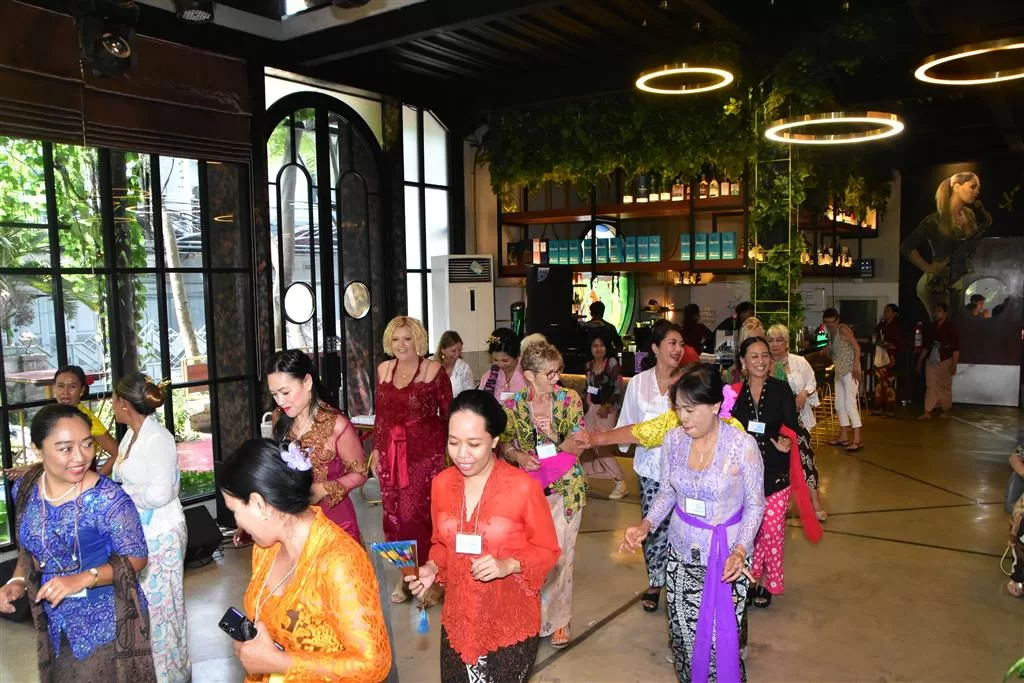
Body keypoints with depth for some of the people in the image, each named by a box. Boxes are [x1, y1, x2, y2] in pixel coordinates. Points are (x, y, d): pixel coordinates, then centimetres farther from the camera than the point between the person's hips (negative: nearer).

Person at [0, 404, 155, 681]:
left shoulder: (108, 498, -24)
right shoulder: (25, 489, -7)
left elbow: (136, 557, -17)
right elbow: (29, 546, 10)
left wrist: (82, 579, -29)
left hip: (108, 621, -5)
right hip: (57, 621, 5)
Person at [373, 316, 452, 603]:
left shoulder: (433, 370, -6)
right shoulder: (384, 369, 9)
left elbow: (448, 414, -4)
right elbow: (380, 414, 16)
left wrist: (451, 452, -6)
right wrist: (376, 449, 14)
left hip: (426, 451, -5)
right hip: (391, 451, 5)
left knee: (419, 513, -7)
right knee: (395, 514, 7)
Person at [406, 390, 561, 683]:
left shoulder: (524, 487, -18)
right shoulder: (441, 484, -3)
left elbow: (547, 550, -8)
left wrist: (509, 566, -24)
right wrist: (432, 568, -8)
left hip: (510, 625, -4)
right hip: (458, 621, 4)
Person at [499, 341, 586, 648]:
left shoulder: (570, 399, -8)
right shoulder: (514, 405, -7)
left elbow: (579, 447, -7)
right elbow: (504, 446, 4)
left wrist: (555, 436, -25)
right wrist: (519, 456, -17)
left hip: (566, 489, 0)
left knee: (561, 554, 5)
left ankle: (558, 619, 26)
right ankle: (534, 614, 29)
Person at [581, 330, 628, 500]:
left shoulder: (612, 363, -9)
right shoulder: (589, 365, 9)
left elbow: (619, 388, -13)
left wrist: (607, 406, -17)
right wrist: (584, 402, 8)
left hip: (607, 409, -6)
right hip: (591, 408, 6)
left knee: (602, 445, -12)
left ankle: (620, 483, -6)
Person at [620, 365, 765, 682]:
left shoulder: (743, 445, -16)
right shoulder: (673, 439, -5)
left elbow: (755, 504, -6)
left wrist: (740, 550, -18)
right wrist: (646, 525, -9)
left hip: (726, 554, -3)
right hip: (682, 551, 3)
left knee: (721, 633, -1)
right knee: (683, 630, 10)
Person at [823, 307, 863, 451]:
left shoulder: (843, 329, -12)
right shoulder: (831, 332, 12)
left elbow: (857, 347, -18)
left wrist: (856, 368, -22)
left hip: (850, 371, -9)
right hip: (839, 372, 9)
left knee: (850, 403, -12)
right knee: (839, 404, 12)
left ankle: (857, 439, -10)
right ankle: (843, 437, 20)